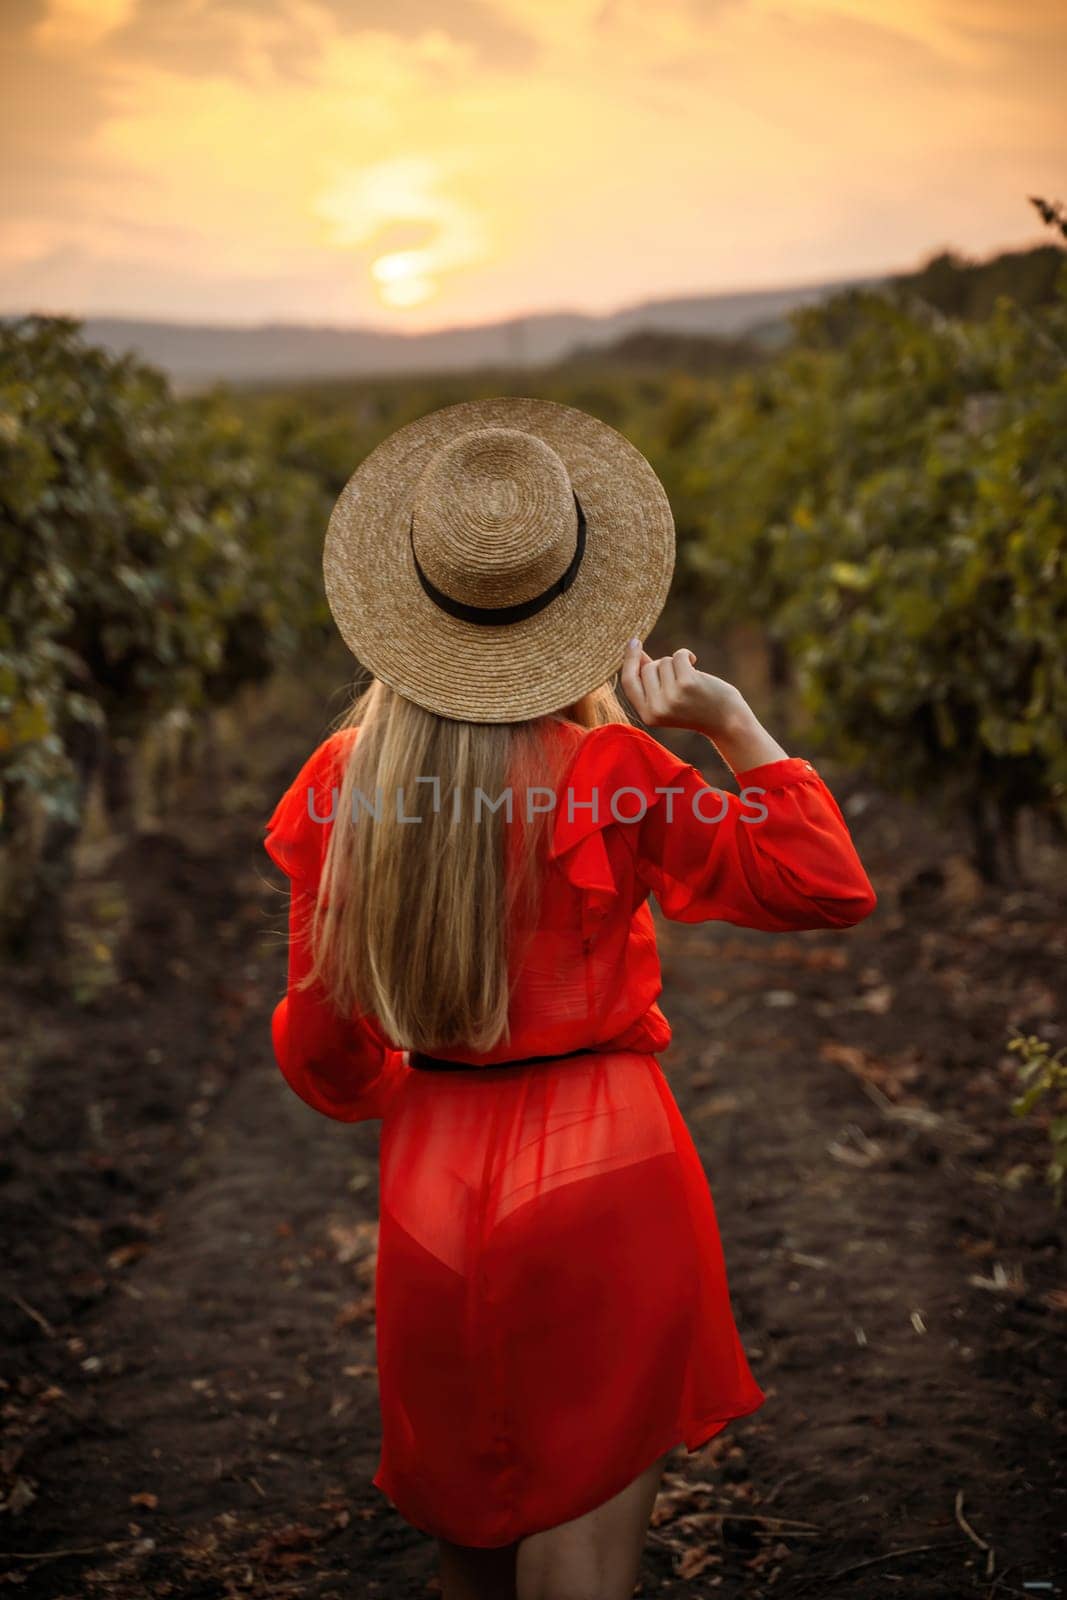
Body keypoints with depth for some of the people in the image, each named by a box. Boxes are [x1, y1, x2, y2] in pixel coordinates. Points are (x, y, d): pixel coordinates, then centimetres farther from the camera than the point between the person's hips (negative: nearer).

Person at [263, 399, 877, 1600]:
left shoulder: (342, 784, -4)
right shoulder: (607, 770, -15)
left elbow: (324, 1047, 4)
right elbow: (828, 887, -14)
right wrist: (731, 721, -12)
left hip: (433, 1190, 4)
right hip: (608, 1183, -4)